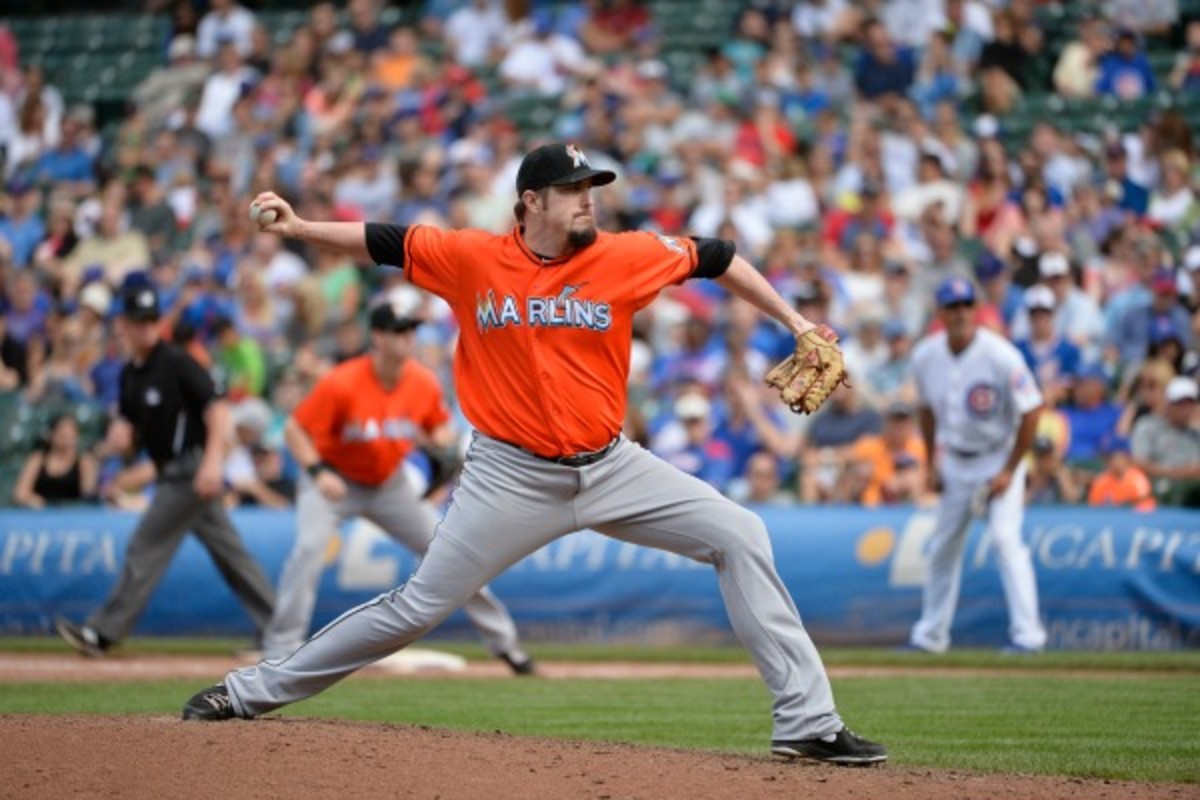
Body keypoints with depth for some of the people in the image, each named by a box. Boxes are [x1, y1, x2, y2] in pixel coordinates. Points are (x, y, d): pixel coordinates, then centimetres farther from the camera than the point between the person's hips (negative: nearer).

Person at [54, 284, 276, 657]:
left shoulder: (177, 363, -13)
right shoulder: (130, 374, 12)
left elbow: (216, 407, -20)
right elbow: (129, 424, 19)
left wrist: (212, 459, -31)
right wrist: (120, 434, -6)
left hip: (191, 470, -9)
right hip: (172, 473, 9)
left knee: (146, 549, -6)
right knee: (231, 554, 9)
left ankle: (103, 633, -2)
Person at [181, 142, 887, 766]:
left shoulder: (626, 256, -4)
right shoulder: (472, 258, -5)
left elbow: (715, 258, 7)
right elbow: (382, 242, 1)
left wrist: (795, 322, 7)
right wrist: (300, 227, -11)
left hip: (611, 467, 2)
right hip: (512, 478, -2)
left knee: (740, 536, -9)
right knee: (419, 607, -1)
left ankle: (808, 723, -5)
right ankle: (250, 693, 13)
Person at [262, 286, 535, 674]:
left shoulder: (424, 383, -13)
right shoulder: (341, 384, -27)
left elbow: (442, 427, 5)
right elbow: (295, 429, -21)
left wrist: (441, 439, -20)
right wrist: (318, 473, -35)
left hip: (389, 483, 4)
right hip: (334, 479, -4)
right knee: (310, 547, -27)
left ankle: (502, 638, 17)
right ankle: (280, 649, -20)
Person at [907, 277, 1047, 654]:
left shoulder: (1000, 355, -21)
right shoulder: (925, 356, -6)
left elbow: (1031, 411, -16)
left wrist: (1009, 471, -16)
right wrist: (932, 464, 11)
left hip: (999, 459, -5)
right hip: (955, 463, 5)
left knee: (1005, 536, -20)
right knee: (943, 547, 12)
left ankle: (1027, 632, -20)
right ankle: (931, 633, 26)